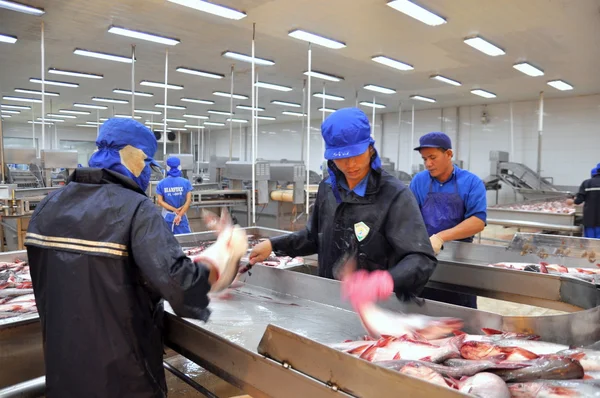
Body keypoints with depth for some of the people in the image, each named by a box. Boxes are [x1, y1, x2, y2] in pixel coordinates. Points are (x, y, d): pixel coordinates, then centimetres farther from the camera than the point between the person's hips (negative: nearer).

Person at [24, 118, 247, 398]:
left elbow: (45, 286, 12)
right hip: (121, 370, -6)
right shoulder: (135, 209, -20)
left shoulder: (48, 206, 2)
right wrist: (224, 252, -15)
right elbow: (179, 285, -31)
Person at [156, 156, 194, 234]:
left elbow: (160, 201, -8)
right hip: (181, 215, -1)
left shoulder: (161, 183, -3)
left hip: (167, 216, 1)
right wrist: (180, 214, -14)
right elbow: (188, 201, -12)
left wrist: (174, 210, -10)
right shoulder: (186, 182, -5)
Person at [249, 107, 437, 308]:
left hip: (377, 306, -3)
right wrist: (273, 244, 5)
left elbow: (422, 259, -21)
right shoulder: (328, 189, 4)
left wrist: (384, 282, -39)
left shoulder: (395, 195, -14)